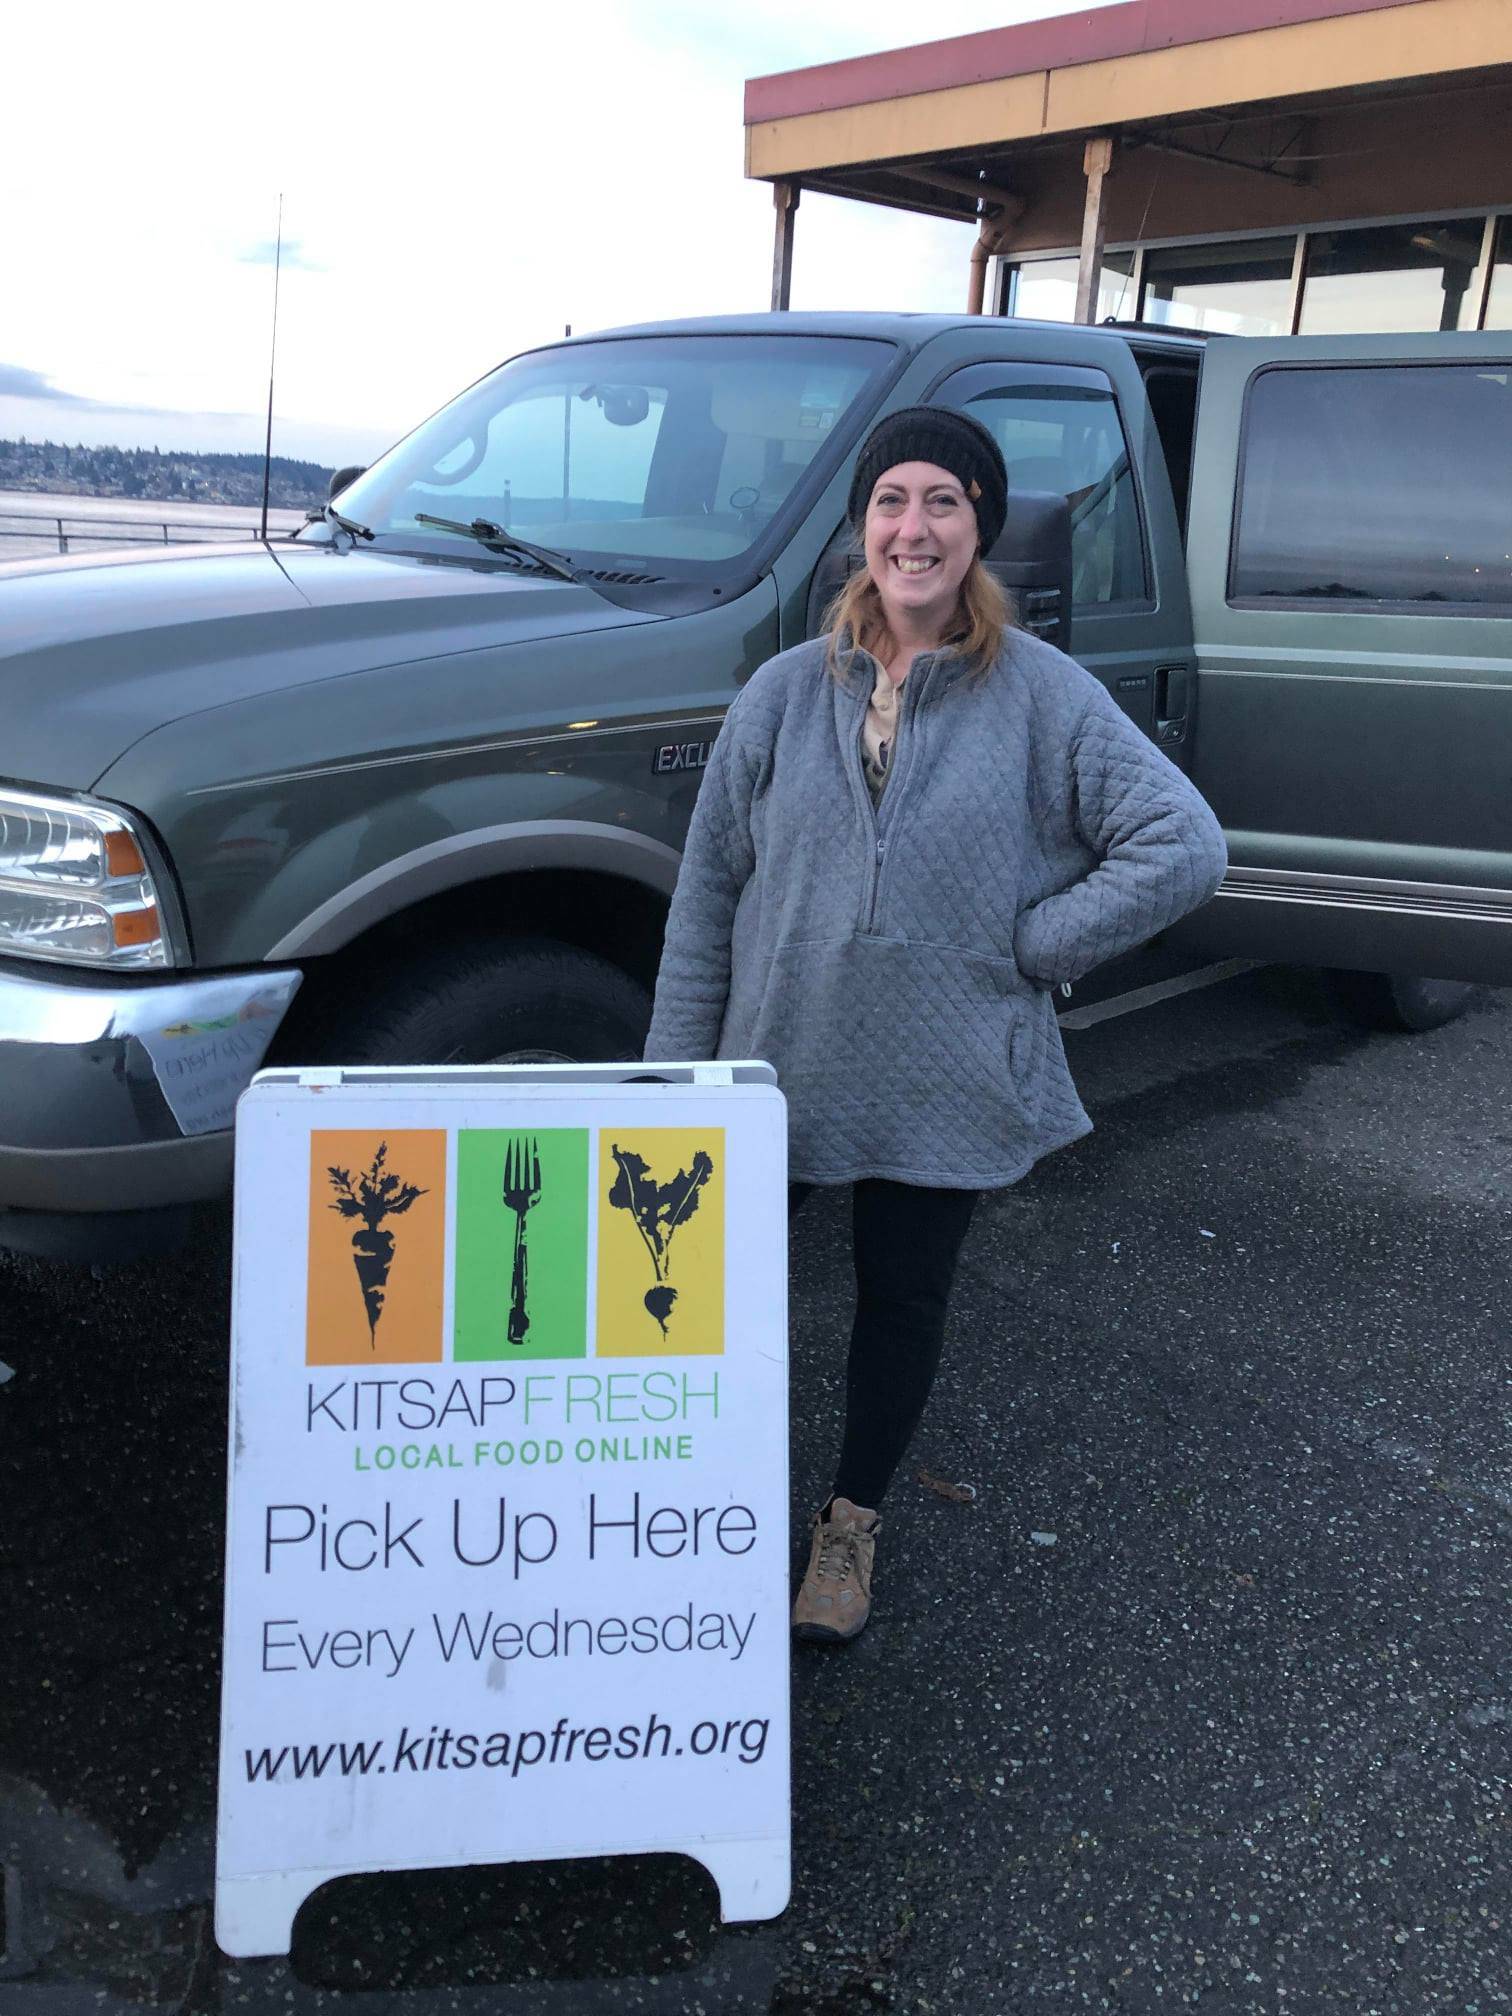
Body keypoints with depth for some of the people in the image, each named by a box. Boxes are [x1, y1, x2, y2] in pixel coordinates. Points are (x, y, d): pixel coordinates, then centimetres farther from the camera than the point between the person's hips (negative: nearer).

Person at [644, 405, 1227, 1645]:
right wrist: (674, 1069, 0)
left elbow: (1184, 848, -11)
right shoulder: (789, 692, 0)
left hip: (943, 1085, -1)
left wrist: (1028, 947, -13)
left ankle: (855, 1522, 38)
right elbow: (709, 889, 2)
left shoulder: (1043, 695, -6)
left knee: (905, 1300, 14)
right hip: (775, 1068, 2)